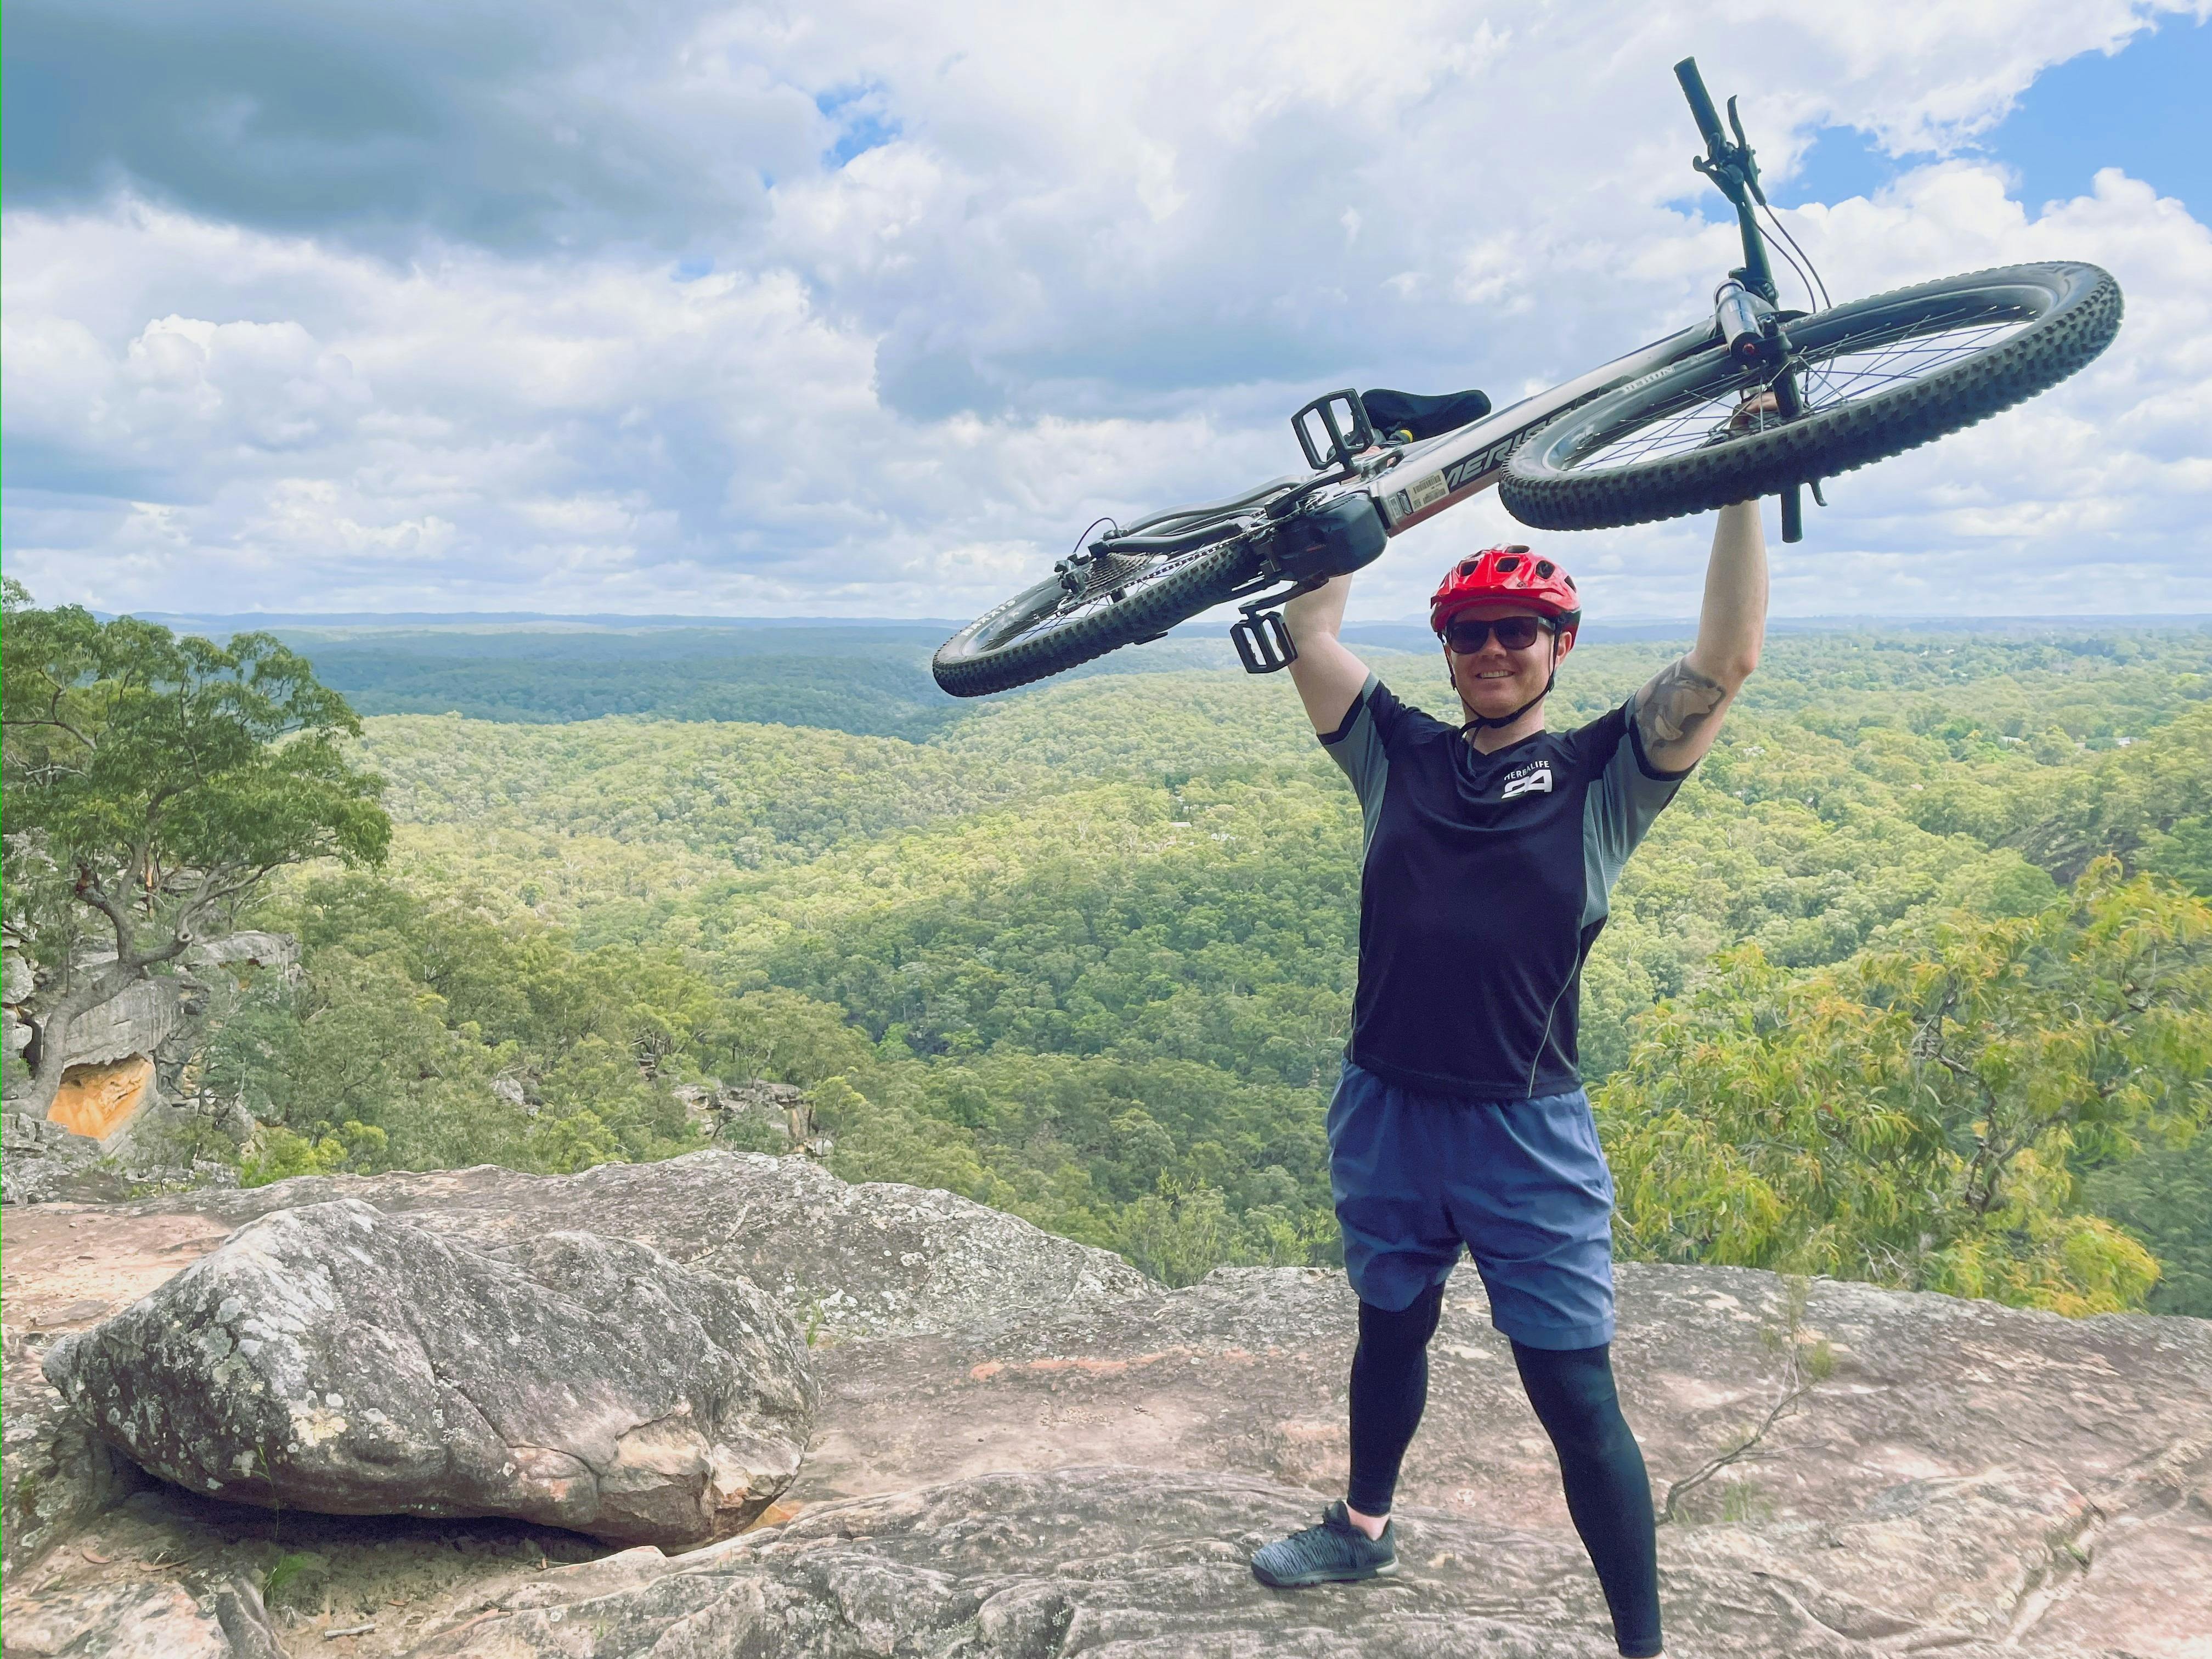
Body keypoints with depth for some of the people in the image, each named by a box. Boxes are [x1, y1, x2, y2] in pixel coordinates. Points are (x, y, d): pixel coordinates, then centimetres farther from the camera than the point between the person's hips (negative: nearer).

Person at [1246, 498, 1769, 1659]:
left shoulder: (1602, 776, -3)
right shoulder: (1398, 756, 4)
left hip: (1527, 1133, -3)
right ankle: (1364, 1527, 48)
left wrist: (1742, 490, -12)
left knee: (1575, 1395, 2)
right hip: (1383, 1116, 4)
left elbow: (1727, 658, -12)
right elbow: (1308, 628, 6)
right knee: (1391, 1327, 25)